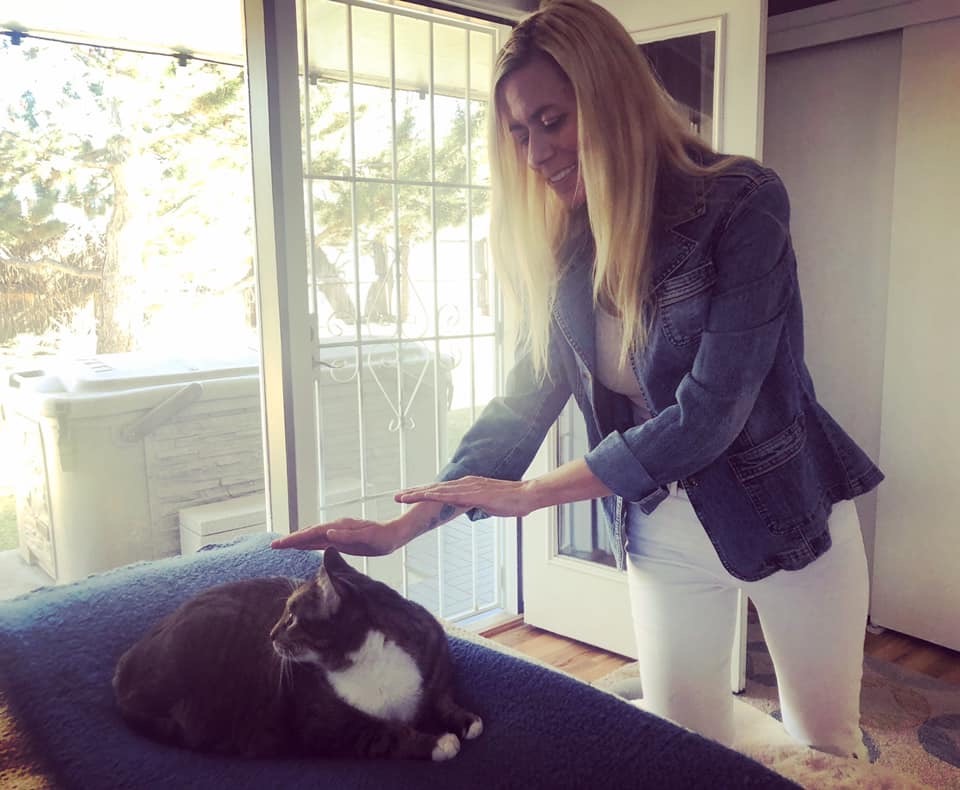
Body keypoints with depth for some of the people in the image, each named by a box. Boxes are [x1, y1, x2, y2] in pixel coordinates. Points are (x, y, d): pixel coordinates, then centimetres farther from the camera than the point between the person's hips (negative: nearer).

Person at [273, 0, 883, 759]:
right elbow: (524, 400, -4)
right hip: (660, 531, 4)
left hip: (788, 516, -3)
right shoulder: (567, 249, -5)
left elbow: (708, 413, -26)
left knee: (826, 741, 18)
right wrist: (403, 526, -11)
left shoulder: (744, 205, -21)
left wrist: (529, 494, -21)